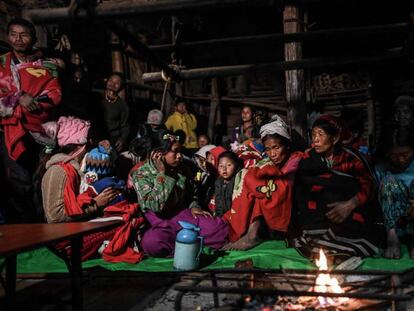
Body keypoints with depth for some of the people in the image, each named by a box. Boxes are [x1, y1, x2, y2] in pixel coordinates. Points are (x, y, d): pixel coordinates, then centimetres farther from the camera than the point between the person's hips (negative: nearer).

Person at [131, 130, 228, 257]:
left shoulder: (180, 168, 4)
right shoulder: (141, 174, -12)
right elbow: (155, 205, -25)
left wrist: (194, 207, 1)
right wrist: (162, 173, -23)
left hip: (184, 214, 5)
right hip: (160, 222, -5)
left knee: (220, 227, -15)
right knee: (152, 242, -39)